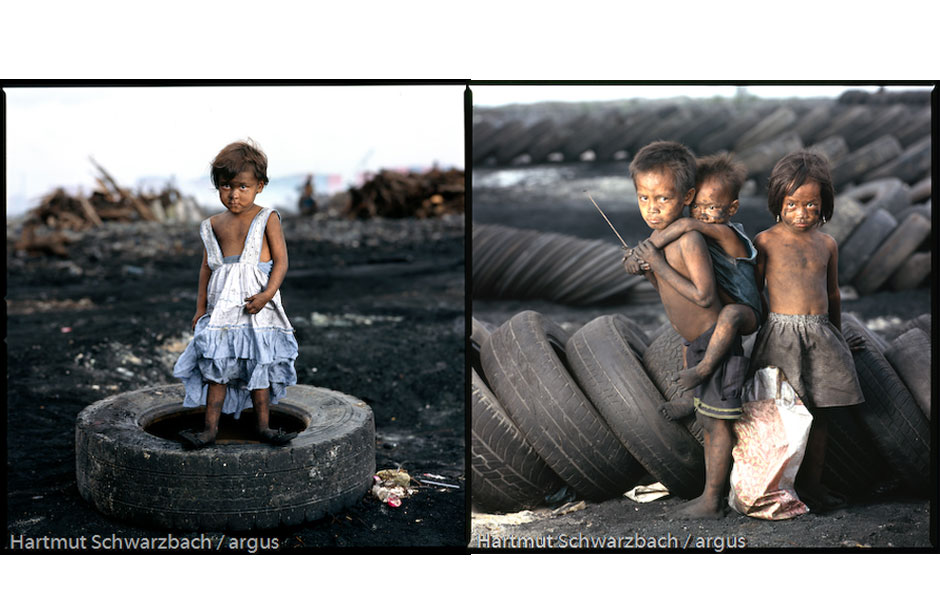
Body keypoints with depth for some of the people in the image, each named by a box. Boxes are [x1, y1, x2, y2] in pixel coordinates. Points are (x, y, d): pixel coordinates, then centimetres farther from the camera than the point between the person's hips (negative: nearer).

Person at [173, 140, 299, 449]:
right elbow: (207, 267, 14)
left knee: (259, 364, 3)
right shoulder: (214, 224, 8)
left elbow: (281, 261, -7)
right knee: (217, 367, 2)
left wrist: (267, 294, -20)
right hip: (222, 307, 3)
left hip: (257, 307, -3)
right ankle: (210, 428, 7)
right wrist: (201, 307, 11)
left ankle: (264, 426, 14)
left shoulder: (267, 219, -3)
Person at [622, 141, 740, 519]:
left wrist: (659, 265, -24)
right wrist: (643, 269, -5)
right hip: (701, 344, 10)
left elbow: (703, 295, -27)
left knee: (718, 423, 1)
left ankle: (711, 501, 11)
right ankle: (712, 494, 29)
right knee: (710, 422, 18)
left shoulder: (690, 239, -23)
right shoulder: (659, 236, 4)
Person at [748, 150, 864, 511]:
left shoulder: (827, 244, 10)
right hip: (781, 335, -4)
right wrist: (753, 329, 1)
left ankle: (813, 484, 20)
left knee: (818, 414, 9)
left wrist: (837, 337, 25)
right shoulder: (765, 241, -3)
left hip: (821, 336, 5)